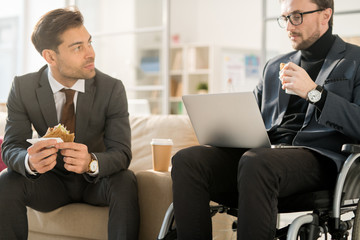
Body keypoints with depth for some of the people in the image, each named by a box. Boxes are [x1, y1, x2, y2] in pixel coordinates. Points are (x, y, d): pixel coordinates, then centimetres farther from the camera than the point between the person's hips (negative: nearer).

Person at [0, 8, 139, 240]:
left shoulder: (112, 89, -15)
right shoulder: (23, 88, -11)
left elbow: (121, 153, -19)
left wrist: (91, 162, -44)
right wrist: (30, 161, -41)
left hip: (96, 181, -1)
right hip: (51, 181, 1)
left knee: (125, 181, -33)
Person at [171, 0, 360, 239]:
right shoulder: (275, 66, 28)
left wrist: (313, 93, -11)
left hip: (318, 156, -6)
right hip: (264, 151, 6)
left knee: (255, 163, -39)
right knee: (187, 160, -20)